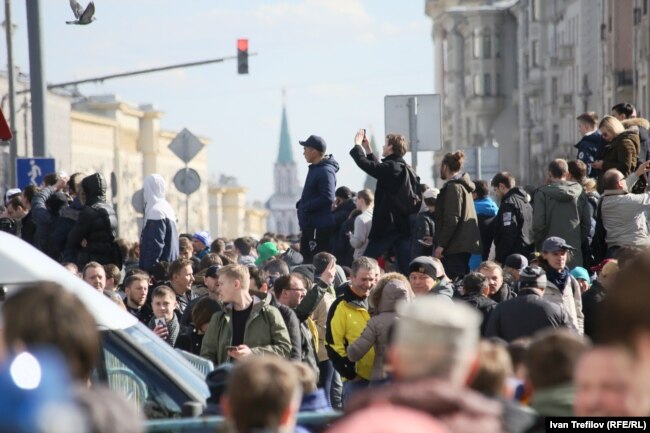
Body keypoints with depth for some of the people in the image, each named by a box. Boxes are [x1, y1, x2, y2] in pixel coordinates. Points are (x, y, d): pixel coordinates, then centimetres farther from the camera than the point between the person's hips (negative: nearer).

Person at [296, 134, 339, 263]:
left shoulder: (325, 171, -16)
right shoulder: (315, 169, 17)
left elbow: (327, 198, -26)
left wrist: (304, 206, -17)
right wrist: (301, 204, 8)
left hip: (320, 228, -11)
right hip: (310, 227, 11)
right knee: (306, 261, 14)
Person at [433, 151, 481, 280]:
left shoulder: (453, 187, -11)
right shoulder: (465, 186, 19)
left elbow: (452, 219, -18)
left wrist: (440, 245, -17)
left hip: (454, 247, -10)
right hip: (465, 245, 10)